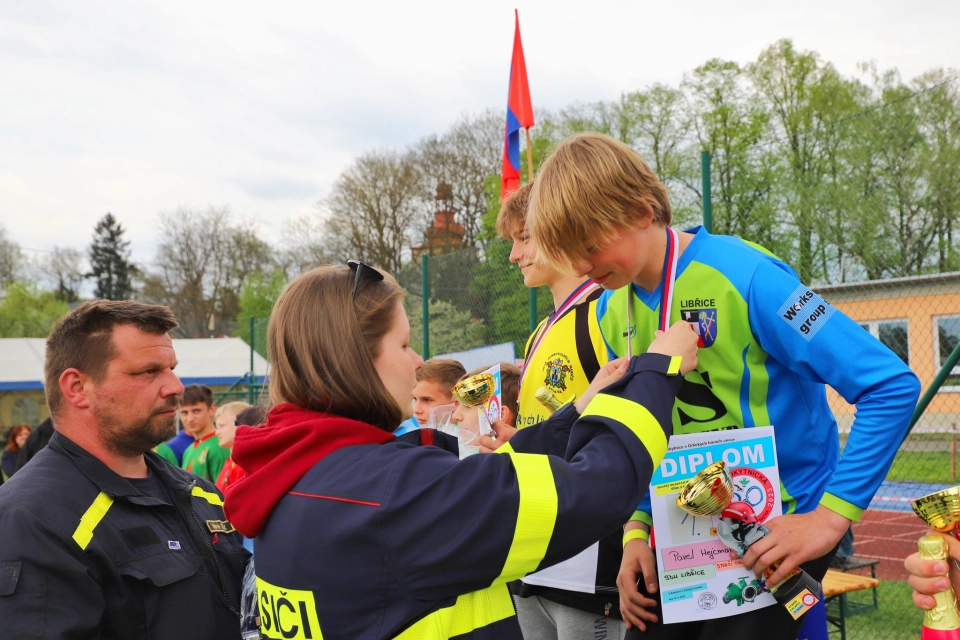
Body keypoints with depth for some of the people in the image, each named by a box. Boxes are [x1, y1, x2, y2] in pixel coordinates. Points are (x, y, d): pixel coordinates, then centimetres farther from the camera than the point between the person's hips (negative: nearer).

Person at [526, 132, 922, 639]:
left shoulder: (744, 276, -21)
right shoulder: (612, 311, 0)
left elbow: (892, 385, -22)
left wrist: (832, 515, -23)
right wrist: (636, 530, -1)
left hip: (777, 535, -6)